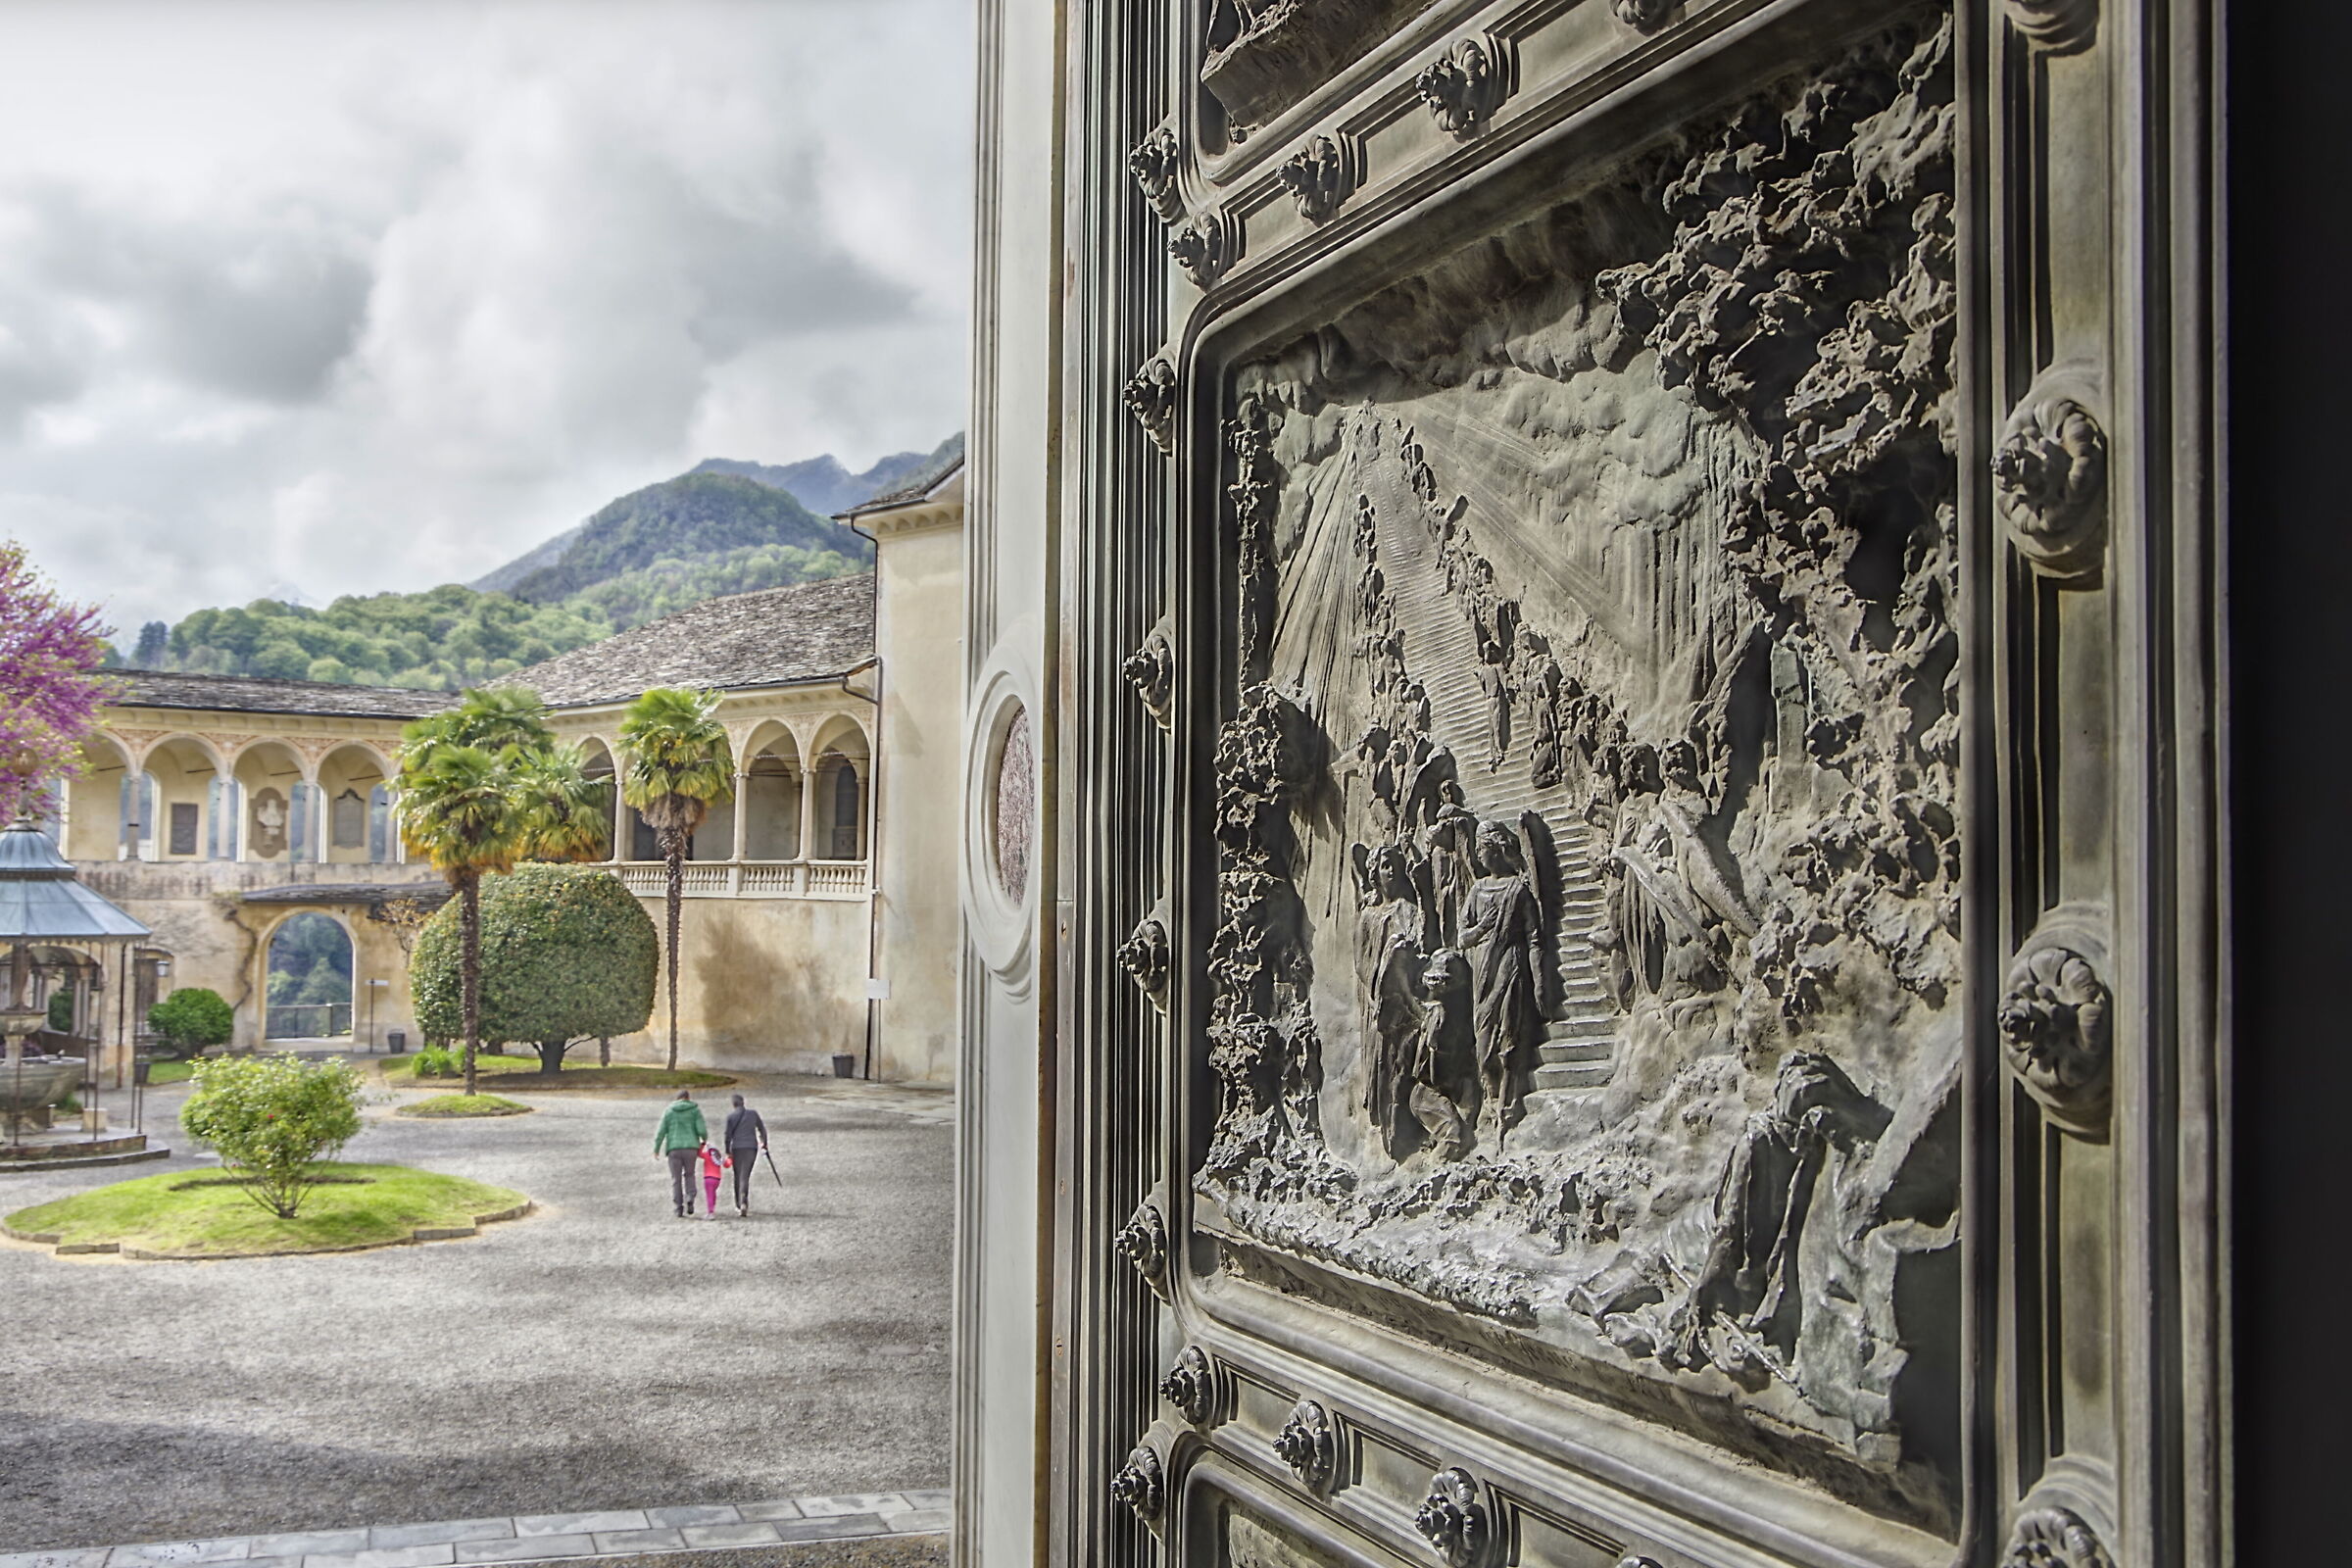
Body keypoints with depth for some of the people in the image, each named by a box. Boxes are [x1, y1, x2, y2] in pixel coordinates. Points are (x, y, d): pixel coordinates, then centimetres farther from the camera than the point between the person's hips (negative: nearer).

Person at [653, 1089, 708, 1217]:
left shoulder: (669, 1111, 9)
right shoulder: (695, 1110, 5)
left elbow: (661, 1131, 4)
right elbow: (701, 1129, -4)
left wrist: (656, 1149, 10)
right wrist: (705, 1139, 17)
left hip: (674, 1149, 0)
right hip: (690, 1147, 0)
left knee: (676, 1179, 7)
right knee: (689, 1175, 18)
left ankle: (678, 1208, 2)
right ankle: (689, 1200, -2)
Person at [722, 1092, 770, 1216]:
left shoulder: (731, 1116, -1)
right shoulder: (753, 1113, 5)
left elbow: (728, 1135, -3)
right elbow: (762, 1129, 11)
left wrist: (728, 1152, 3)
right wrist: (764, 1144, 24)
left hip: (737, 1148, -1)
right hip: (751, 1147, 1)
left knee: (738, 1176, 12)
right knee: (745, 1176, -3)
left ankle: (739, 1205, 19)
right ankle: (744, 1203, -23)